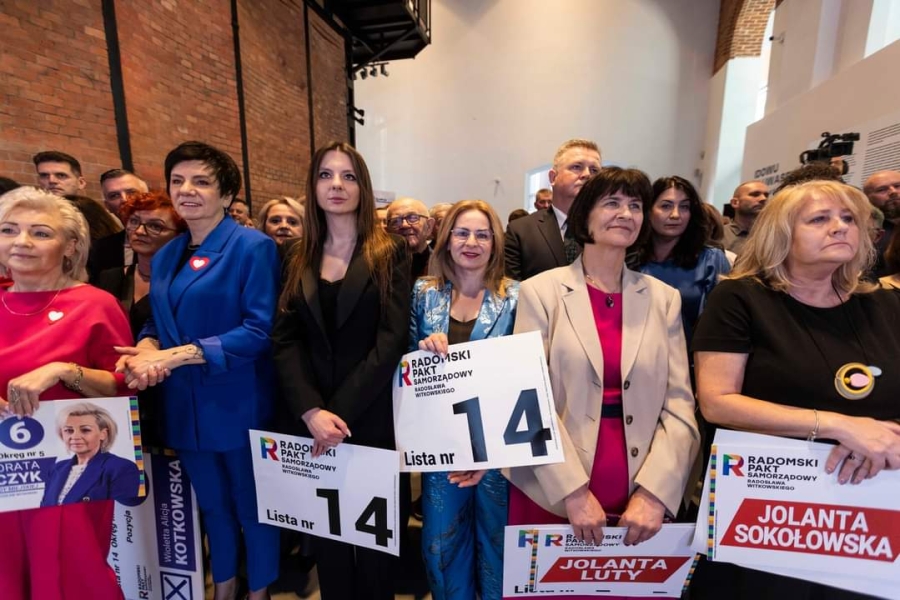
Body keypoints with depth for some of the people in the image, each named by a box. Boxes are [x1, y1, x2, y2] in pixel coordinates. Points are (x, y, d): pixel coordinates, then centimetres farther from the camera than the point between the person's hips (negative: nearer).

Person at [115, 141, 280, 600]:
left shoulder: (254, 247, -12)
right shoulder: (165, 256, 10)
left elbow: (260, 330, -19)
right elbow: (159, 324, 14)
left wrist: (177, 355, -22)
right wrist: (144, 350, -9)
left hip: (238, 403, -6)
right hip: (186, 405, 6)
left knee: (252, 506, 13)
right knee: (212, 503, 23)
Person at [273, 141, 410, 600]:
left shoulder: (390, 254, -2)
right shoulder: (297, 258, 7)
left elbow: (392, 339, -11)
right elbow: (285, 340, -2)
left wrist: (341, 410, -16)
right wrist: (311, 411, -15)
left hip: (373, 416, -2)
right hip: (310, 419, 3)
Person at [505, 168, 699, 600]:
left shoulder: (664, 298, 5)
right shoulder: (541, 291, -4)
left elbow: (679, 406, 1)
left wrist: (654, 492, -9)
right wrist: (573, 491, -13)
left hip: (641, 496, 3)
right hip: (553, 493, -2)